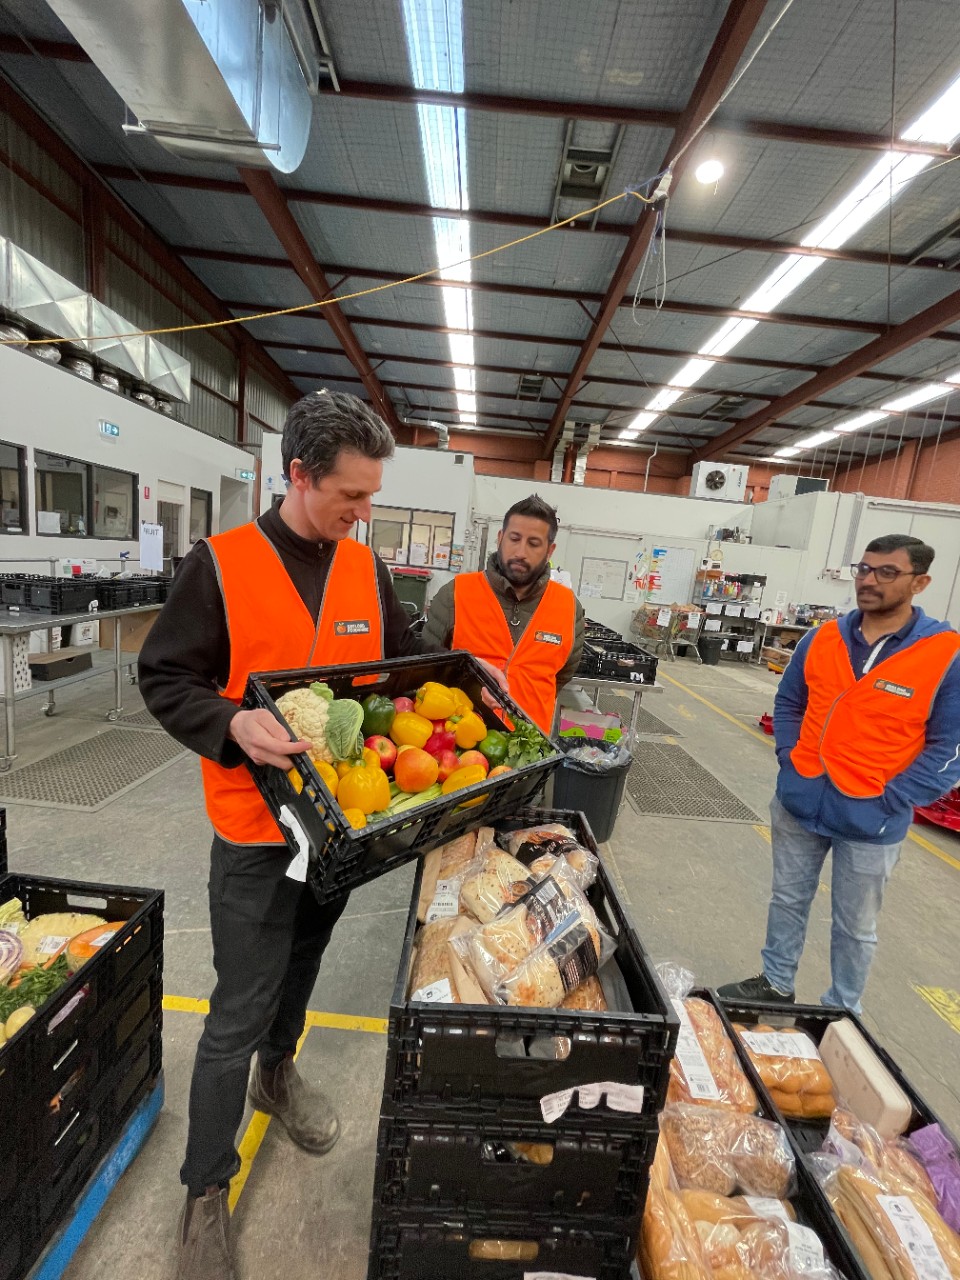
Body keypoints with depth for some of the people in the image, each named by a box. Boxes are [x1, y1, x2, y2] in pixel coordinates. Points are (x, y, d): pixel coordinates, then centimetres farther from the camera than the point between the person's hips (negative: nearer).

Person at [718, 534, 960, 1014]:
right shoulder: (822, 639, -1)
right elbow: (788, 703, 10)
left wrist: (887, 801, -14)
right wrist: (790, 761, -1)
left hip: (870, 822, -3)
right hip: (798, 804, 4)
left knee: (854, 925, 18)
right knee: (787, 900, 20)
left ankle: (842, 1013, 41)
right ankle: (775, 984, 42)